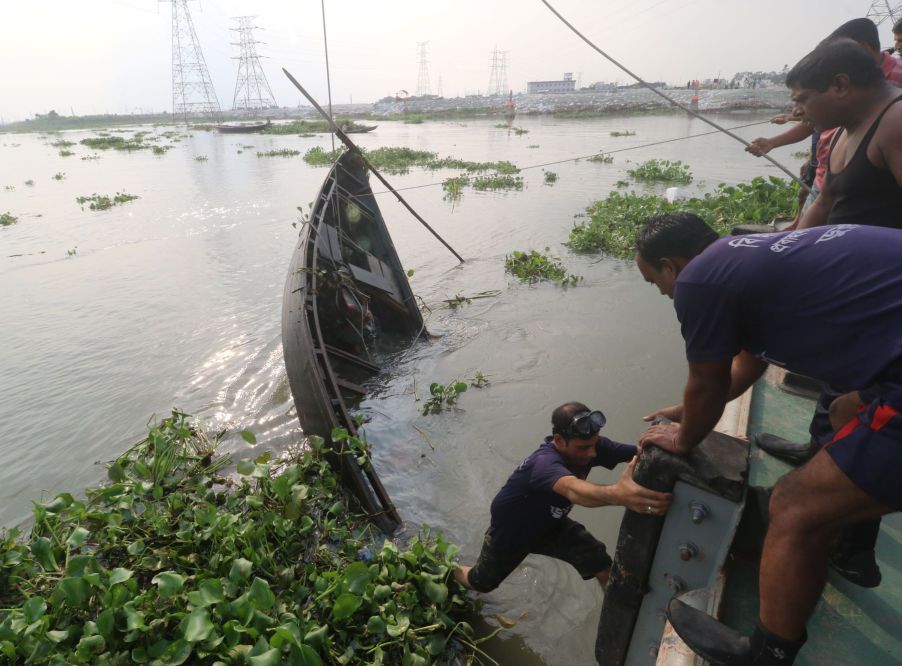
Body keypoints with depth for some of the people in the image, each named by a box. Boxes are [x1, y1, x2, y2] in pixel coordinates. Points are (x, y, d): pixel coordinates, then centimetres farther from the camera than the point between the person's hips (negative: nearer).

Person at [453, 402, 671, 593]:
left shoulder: (591, 446, -25)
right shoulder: (545, 463, -46)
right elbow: (573, 489, -68)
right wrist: (617, 495, -88)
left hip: (550, 525, 5)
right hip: (509, 532, -4)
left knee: (603, 566, -14)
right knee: (482, 582, 22)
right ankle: (452, 572, 55)